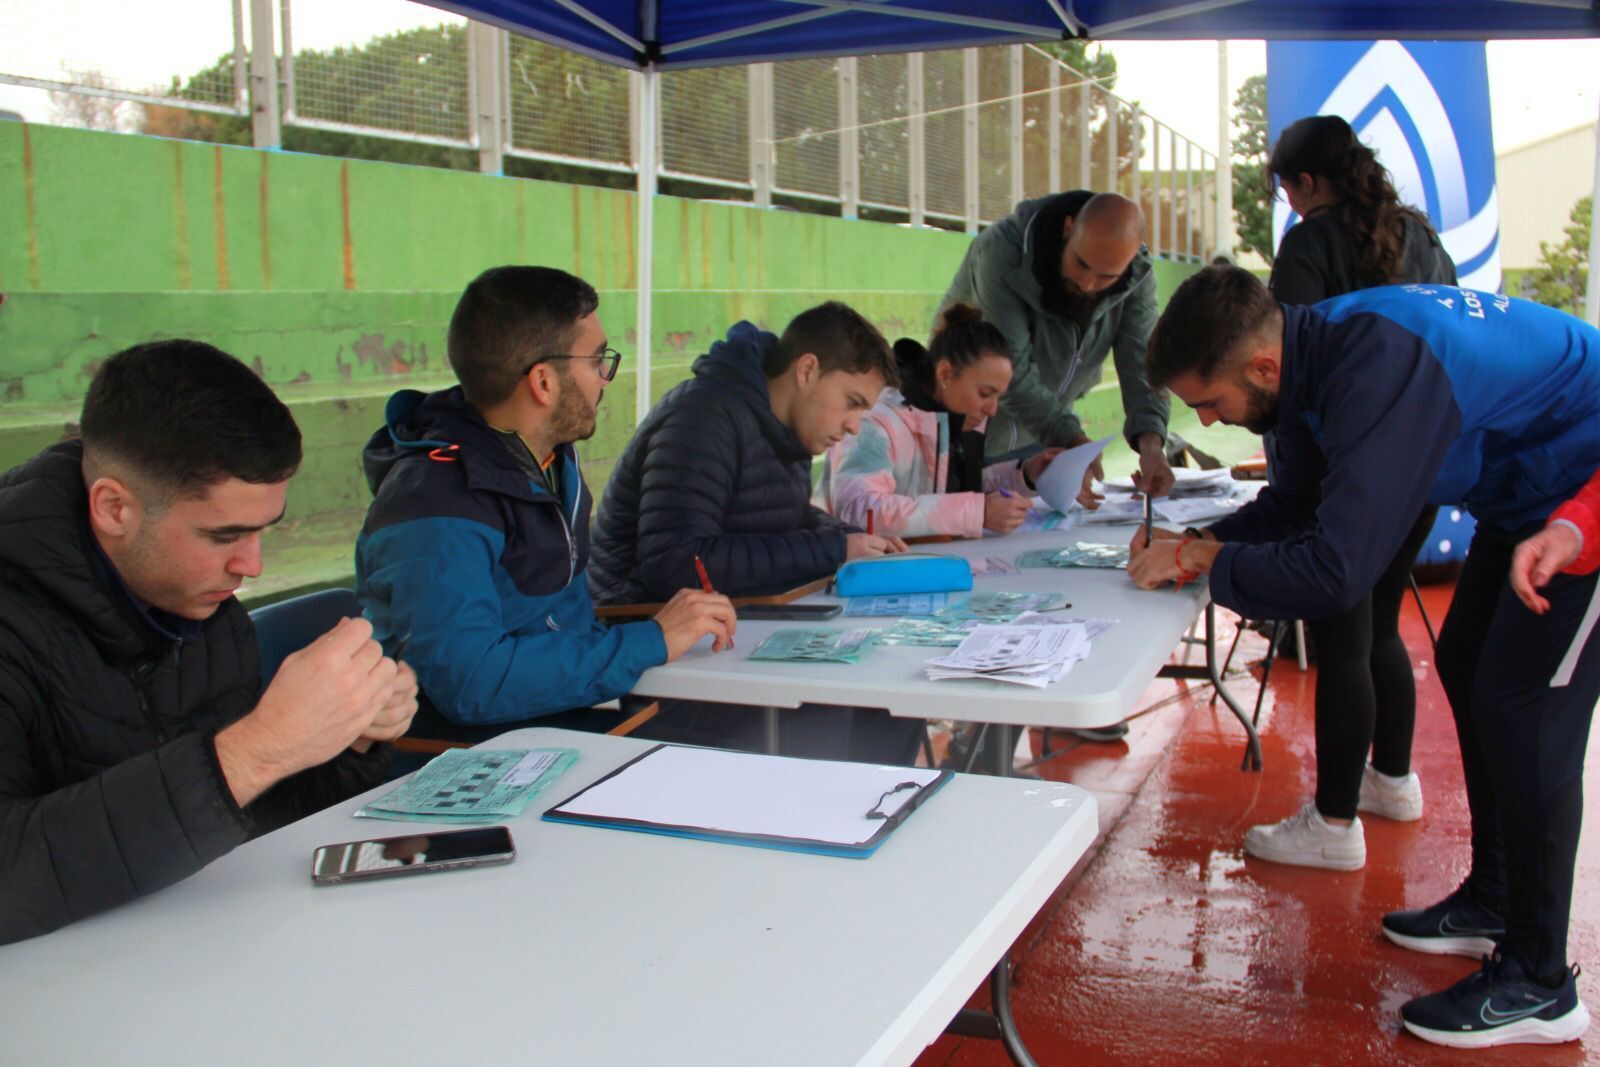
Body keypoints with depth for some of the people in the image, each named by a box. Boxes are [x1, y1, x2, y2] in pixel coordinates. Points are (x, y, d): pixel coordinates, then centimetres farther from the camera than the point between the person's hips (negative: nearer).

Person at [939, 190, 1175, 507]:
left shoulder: (1138, 275, -13)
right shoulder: (1002, 252, -30)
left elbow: (1142, 363, -18)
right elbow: (1013, 373, -34)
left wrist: (1150, 441, -37)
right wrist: (1072, 442, -44)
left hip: (1052, 425, 5)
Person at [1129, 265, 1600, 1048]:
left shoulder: (1379, 367, -37)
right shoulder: (1317, 350, -7)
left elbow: (1337, 570, -40)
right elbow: (1295, 501, 7)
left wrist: (1205, 563, -26)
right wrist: (1199, 542, -9)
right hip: (1527, 489, 10)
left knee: (1524, 709, -10)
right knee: (1466, 666, 15)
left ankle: (1537, 984, 2)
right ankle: (1493, 900, 31)